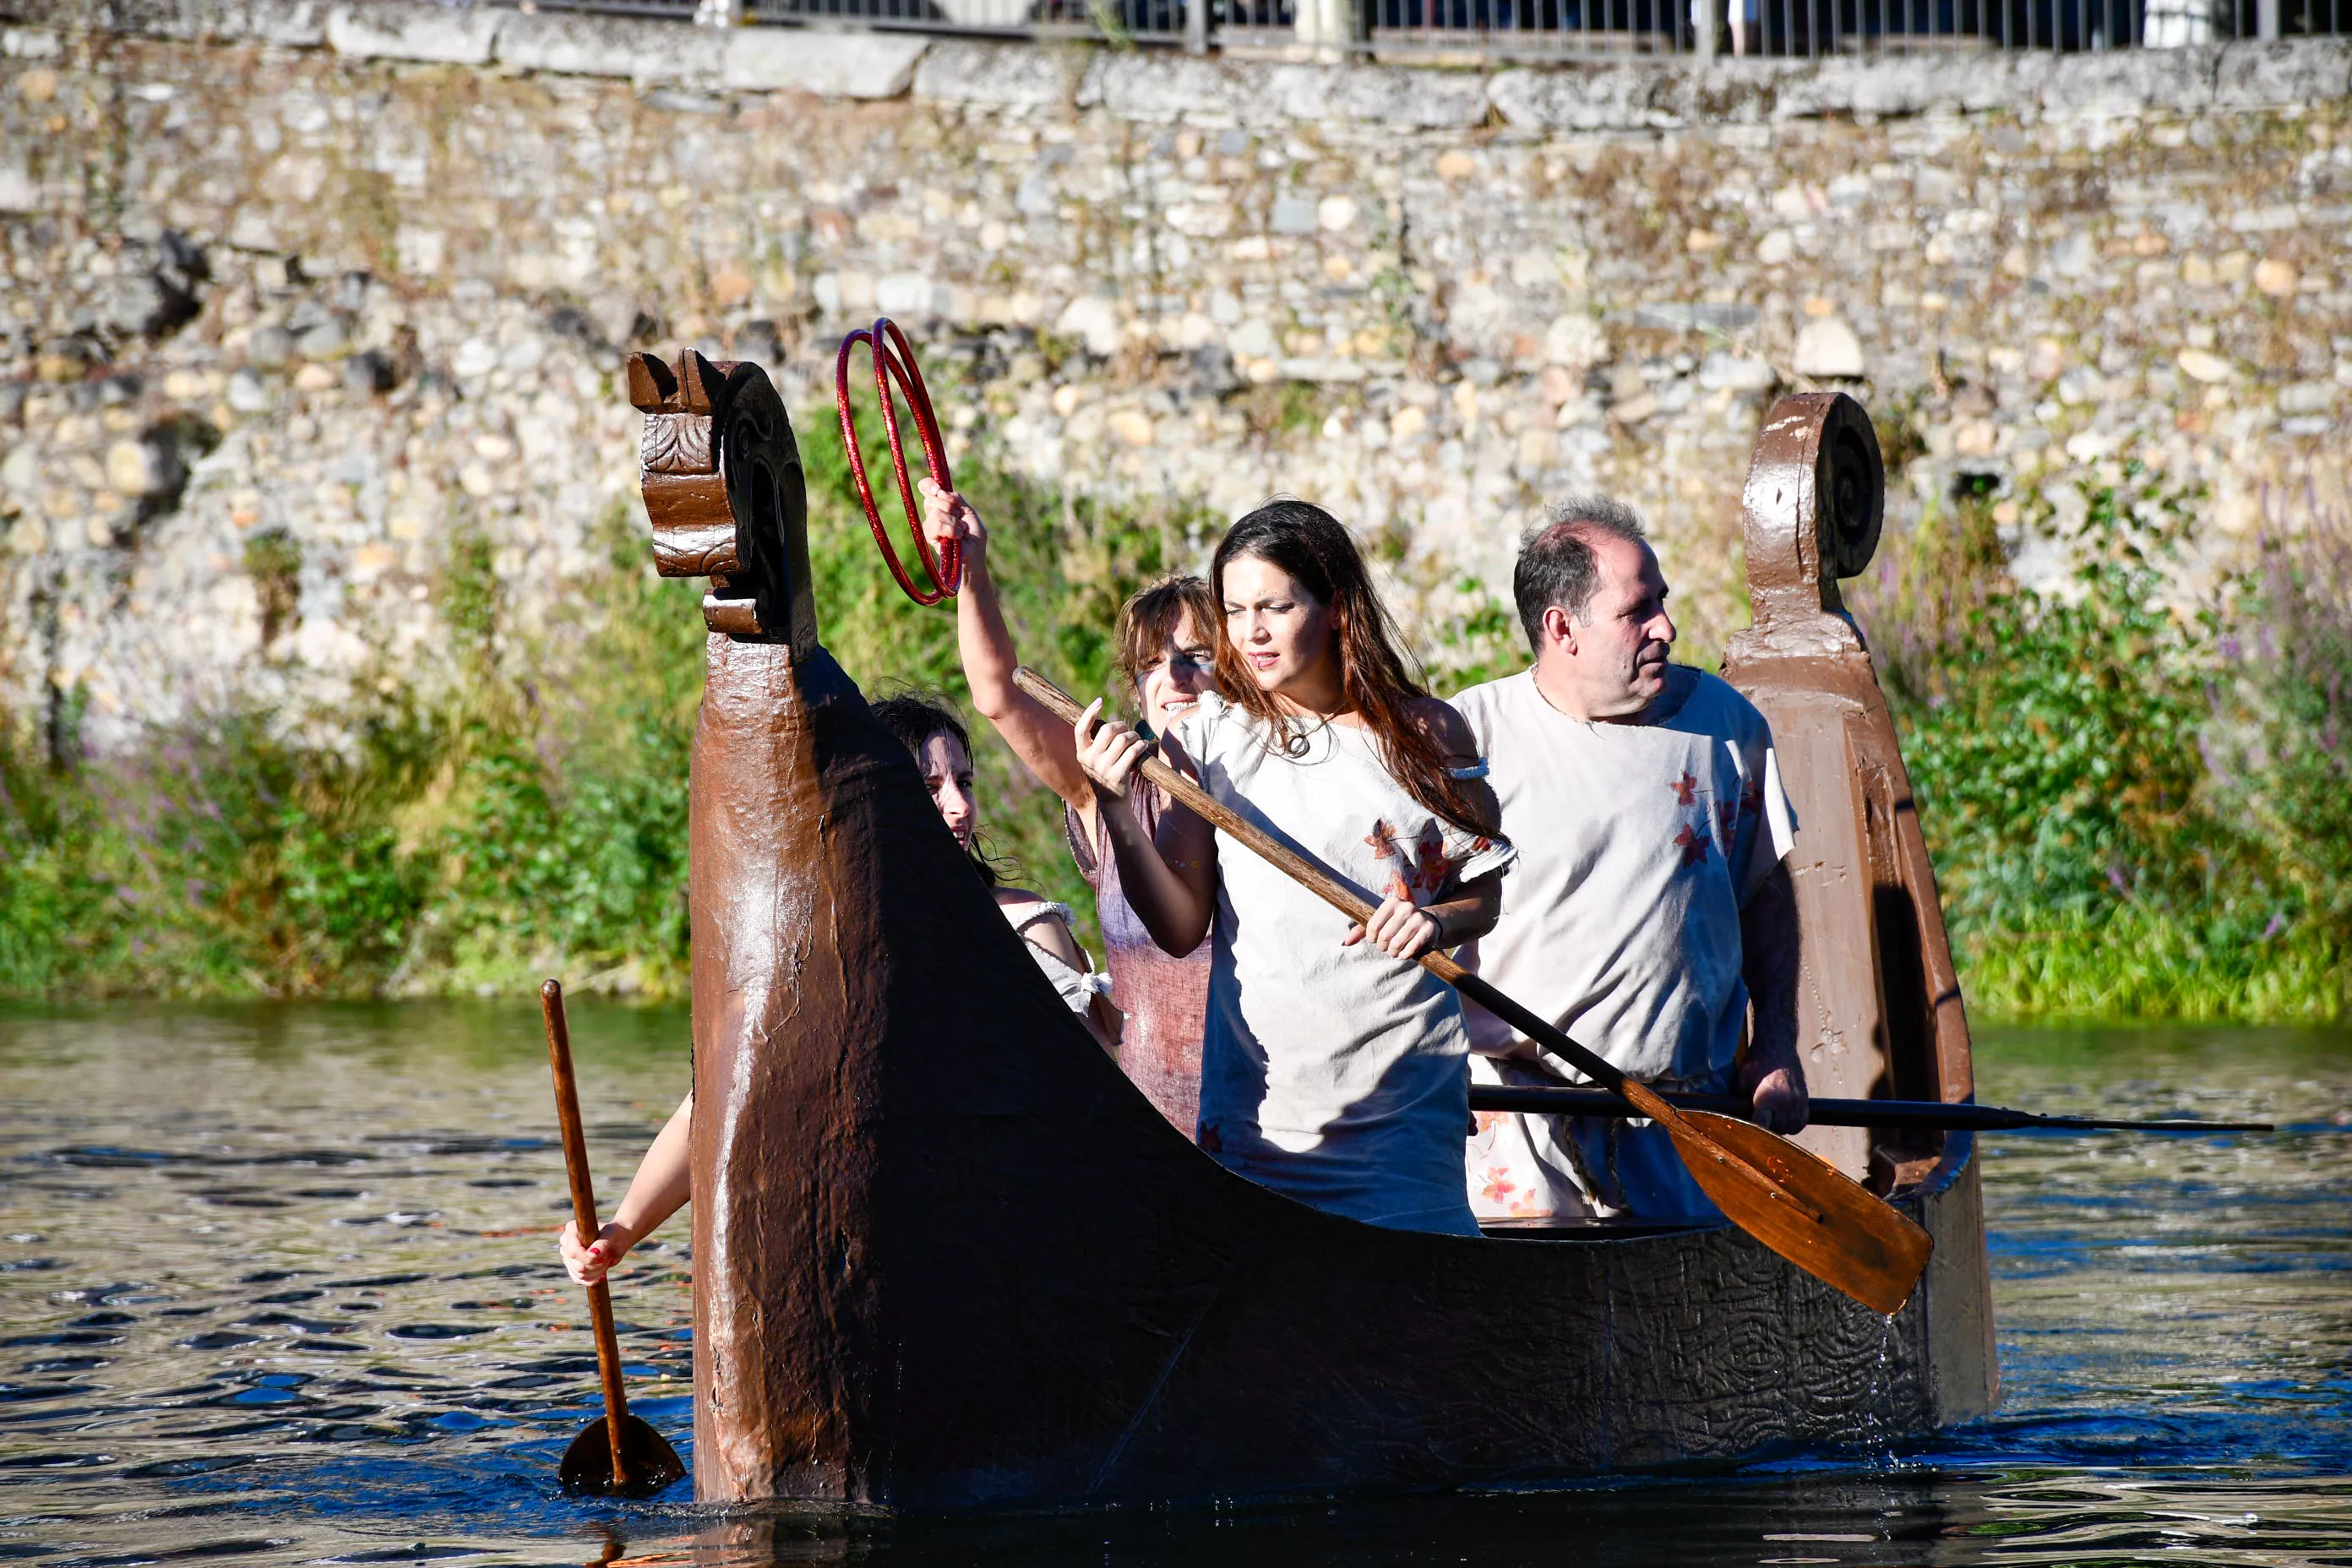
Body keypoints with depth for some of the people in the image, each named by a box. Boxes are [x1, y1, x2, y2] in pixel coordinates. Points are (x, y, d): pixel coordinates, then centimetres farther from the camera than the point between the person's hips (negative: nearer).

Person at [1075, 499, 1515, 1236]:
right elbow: (1179, 928, -3)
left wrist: (1437, 920, -10)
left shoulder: (1425, 732, 2)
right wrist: (1118, 810, -16)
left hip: (1403, 1101, -1)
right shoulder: (1207, 736, 2)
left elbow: (1485, 896, 12)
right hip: (1258, 1099, 1)